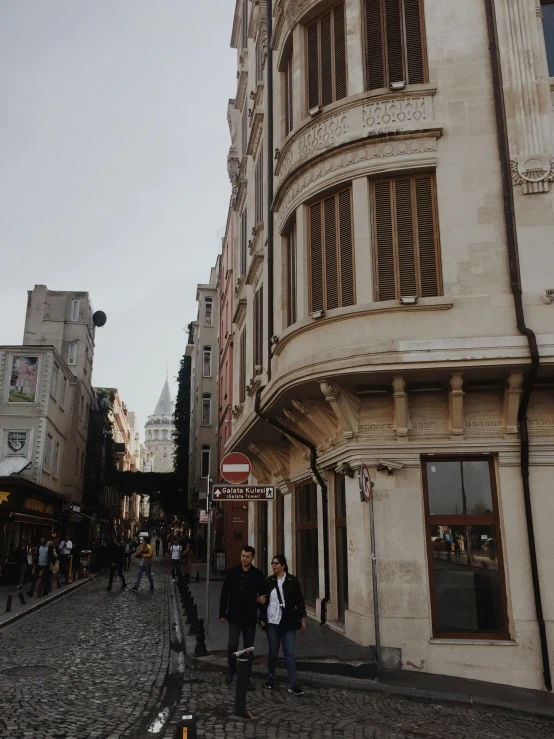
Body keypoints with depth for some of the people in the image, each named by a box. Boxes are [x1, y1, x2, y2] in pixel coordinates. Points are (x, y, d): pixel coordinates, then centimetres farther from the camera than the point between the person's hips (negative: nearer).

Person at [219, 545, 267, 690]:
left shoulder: (258, 575, -4)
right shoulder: (233, 572, -2)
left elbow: (263, 595, 1)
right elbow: (224, 594, 1)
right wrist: (222, 613, -1)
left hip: (250, 617, 0)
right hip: (234, 616, 0)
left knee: (249, 647, 7)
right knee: (233, 644, -8)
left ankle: (246, 677, 19)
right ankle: (231, 669, 20)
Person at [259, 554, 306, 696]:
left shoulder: (292, 580, -3)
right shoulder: (269, 581, 3)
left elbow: (299, 600, -1)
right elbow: (264, 600, 11)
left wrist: (302, 618, -2)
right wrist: (262, 618, 2)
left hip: (288, 622, -2)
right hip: (272, 622, 2)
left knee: (289, 653, -2)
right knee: (272, 651, 11)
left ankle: (293, 684, 1)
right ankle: (270, 679, 27)